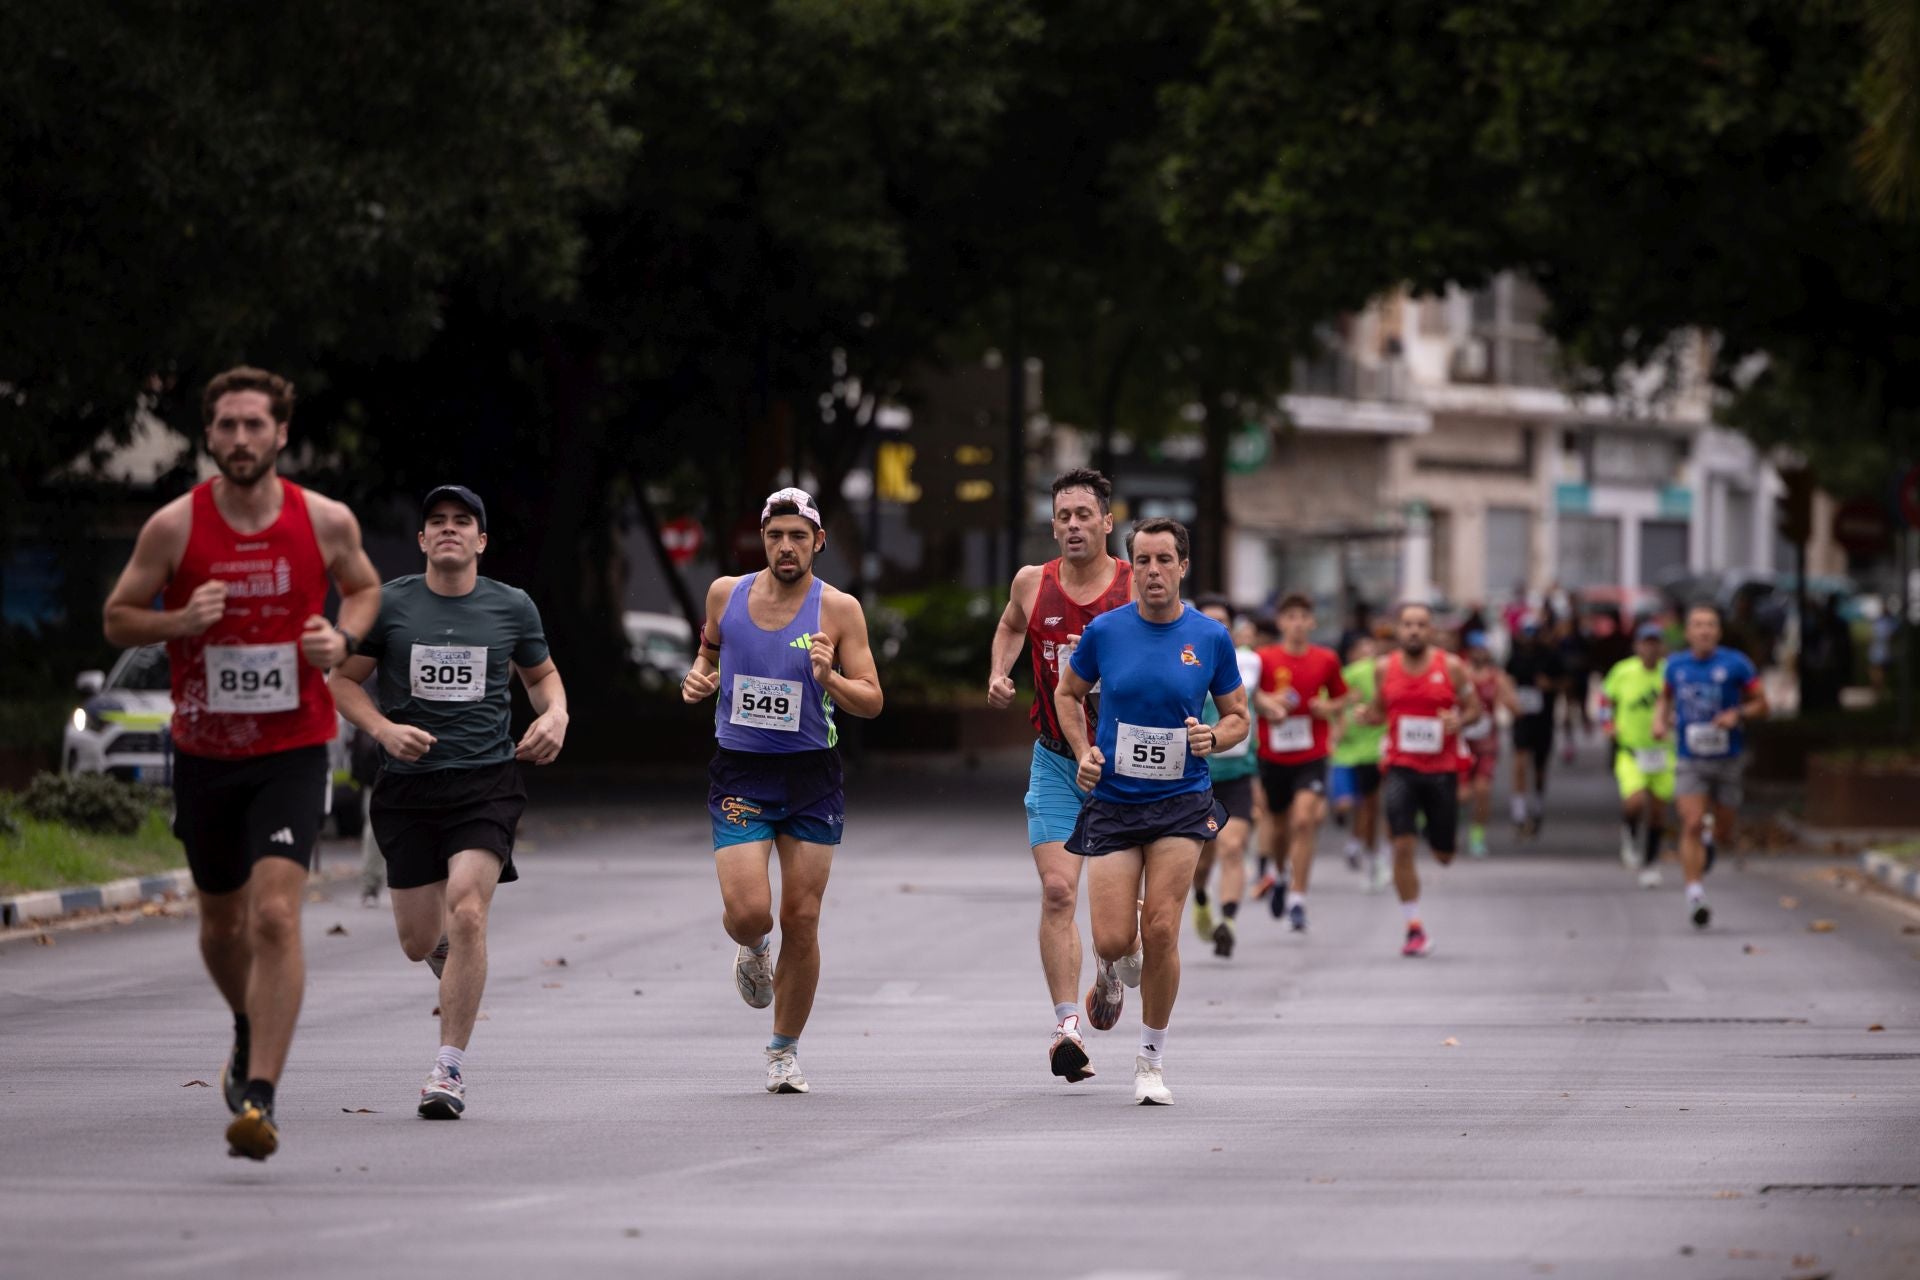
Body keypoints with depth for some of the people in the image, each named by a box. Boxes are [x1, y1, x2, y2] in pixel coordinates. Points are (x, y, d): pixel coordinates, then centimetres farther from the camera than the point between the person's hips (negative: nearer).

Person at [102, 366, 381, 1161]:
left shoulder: (326, 522, -4)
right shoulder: (174, 527, -6)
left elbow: (364, 589, 16)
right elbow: (118, 619, 2)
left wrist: (342, 638, -6)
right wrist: (180, 620, -18)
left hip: (293, 751, -2)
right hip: (204, 753, 2)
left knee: (275, 917, -19)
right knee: (222, 922, 17)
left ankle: (259, 1100, -21)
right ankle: (250, 1032, 49)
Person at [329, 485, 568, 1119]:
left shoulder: (512, 607, 5)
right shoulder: (387, 604, 1)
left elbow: (540, 671, 22)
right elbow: (342, 679, 7)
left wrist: (555, 713, 1)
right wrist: (384, 729, -11)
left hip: (488, 784, -1)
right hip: (408, 786, 1)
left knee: (467, 911, -21)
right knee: (418, 942, 4)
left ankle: (450, 1068, -15)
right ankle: (449, 949, 46)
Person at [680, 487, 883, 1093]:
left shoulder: (839, 609, -5)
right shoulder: (726, 593, 2)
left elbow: (872, 701, -4)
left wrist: (830, 681, -23)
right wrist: (698, 678, -1)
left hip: (812, 776, 0)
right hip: (739, 775, 0)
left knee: (801, 920, 1)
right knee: (747, 913, -15)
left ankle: (785, 1051, 18)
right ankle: (753, 950, 24)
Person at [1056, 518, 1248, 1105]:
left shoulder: (1211, 638, -2)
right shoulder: (1105, 631, -2)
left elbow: (1238, 716, 9)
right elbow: (1068, 693, 15)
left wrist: (1214, 738, -13)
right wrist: (1084, 752, 0)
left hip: (1181, 802, -1)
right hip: (1112, 801, 1)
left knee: (1160, 929, -11)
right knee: (1112, 940, -7)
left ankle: (1152, 1058, 6)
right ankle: (1113, 974, 34)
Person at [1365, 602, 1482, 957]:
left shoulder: (1451, 667, -3)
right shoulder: (1384, 668, 3)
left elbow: (1474, 708, 6)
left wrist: (1459, 721, -16)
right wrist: (1369, 715, -7)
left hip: (1442, 769, 0)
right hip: (1401, 768, 0)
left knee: (1443, 854, 10)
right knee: (1402, 847, -14)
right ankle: (1415, 928, -7)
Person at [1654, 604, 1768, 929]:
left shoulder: (1736, 664, -4)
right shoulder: (1676, 665, 4)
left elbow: (1761, 704, 1)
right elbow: (1665, 697, 23)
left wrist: (1738, 714, -18)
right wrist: (1660, 720, 3)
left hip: (1726, 759, 0)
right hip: (1690, 761, 0)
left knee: (1724, 834, 8)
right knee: (1692, 826, -16)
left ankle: (1711, 839, 45)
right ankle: (1695, 895, -15)